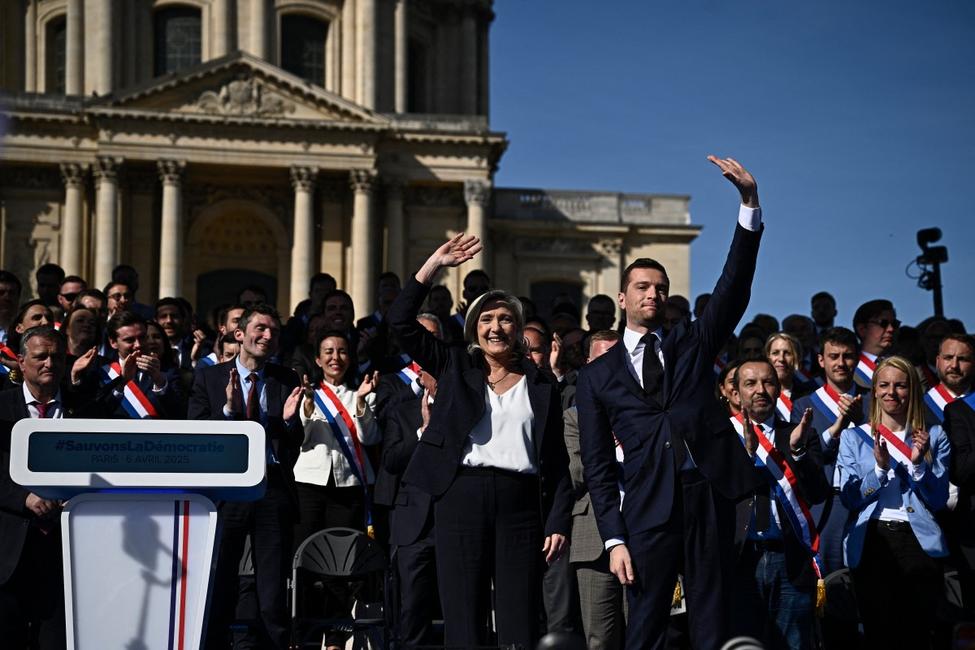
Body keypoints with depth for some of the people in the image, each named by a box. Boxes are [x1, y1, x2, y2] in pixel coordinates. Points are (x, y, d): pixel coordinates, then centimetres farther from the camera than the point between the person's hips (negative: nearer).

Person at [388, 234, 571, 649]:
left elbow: (556, 463, 10)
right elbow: (401, 322, 3)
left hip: (520, 504, 0)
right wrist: (434, 266, -2)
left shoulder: (541, 388, 12)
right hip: (461, 498, 0)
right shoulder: (455, 368, 13)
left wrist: (558, 523, 0)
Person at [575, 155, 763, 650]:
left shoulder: (693, 344, 14)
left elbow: (734, 285, 1)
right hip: (649, 507, -1)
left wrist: (749, 201, -9)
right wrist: (614, 539, -3)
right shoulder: (597, 376, 10)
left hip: (711, 494, 1)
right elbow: (598, 467, 7)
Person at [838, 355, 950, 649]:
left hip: (919, 540, 0)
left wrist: (918, 463, -11)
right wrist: (880, 468, -12)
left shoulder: (934, 437, 10)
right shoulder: (854, 437, 10)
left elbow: (939, 501, 4)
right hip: (872, 540, 0)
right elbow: (850, 499, 2)